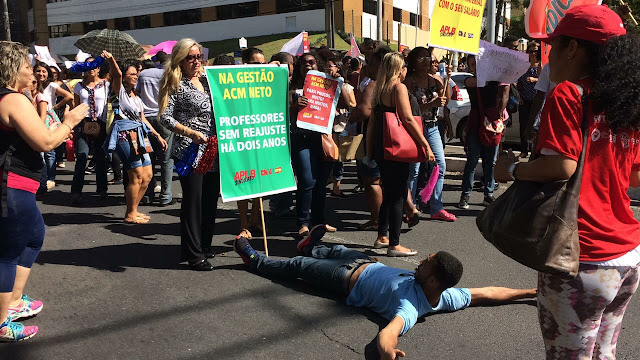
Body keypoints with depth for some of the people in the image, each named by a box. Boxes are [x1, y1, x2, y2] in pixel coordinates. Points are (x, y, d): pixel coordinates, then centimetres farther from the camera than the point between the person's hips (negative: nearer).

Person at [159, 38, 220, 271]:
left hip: (212, 151, 7)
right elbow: (165, 118, -10)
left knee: (210, 200, 11)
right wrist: (191, 133, -18)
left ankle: (204, 247, 26)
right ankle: (194, 256, 6)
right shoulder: (176, 85, -4)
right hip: (190, 152, -6)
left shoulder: (206, 82, 14)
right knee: (193, 201, -3)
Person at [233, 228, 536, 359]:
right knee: (339, 250, 30)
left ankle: (255, 260, 40)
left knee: (298, 266, 14)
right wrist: (531, 292, -12)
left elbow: (387, 335, -60)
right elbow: (489, 293, -13)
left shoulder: (411, 307, -43)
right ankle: (313, 248, 64)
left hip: (349, 278, -6)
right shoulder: (448, 296, -23)